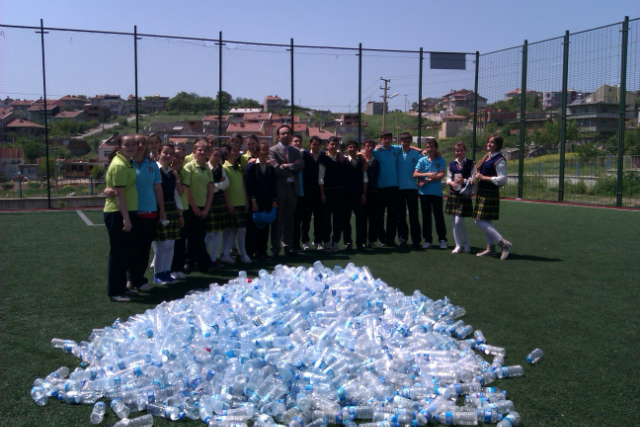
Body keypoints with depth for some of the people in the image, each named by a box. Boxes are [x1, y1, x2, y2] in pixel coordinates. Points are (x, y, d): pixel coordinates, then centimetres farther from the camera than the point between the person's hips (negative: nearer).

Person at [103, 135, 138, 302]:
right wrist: (126, 218, -24)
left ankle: (121, 286, 30)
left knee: (125, 252, 18)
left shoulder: (127, 163, 13)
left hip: (127, 212, 10)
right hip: (118, 214, -10)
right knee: (118, 253, -3)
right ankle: (115, 292, 5)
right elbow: (119, 193, -21)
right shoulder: (119, 165, -16)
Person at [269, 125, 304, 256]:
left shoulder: (295, 151, 14)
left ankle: (288, 246, 18)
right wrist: (291, 172, -6)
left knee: (289, 219, 10)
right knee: (277, 219, 1)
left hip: (292, 189, 5)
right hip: (279, 188, -5)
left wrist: (287, 166, -13)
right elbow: (276, 168, -15)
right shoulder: (273, 150, -3)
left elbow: (301, 166, -3)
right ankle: (275, 247, 8)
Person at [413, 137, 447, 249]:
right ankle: (427, 240, 15)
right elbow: (415, 174, -1)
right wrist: (428, 174, -15)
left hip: (436, 192, -2)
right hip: (424, 192, 2)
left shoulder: (441, 160, 1)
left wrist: (427, 180, -13)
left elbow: (441, 175, -8)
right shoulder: (422, 160, 6)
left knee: (438, 216, 1)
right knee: (426, 216, 7)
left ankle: (442, 239, 8)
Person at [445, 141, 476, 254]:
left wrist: (464, 181, -19)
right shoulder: (451, 165, 10)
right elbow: (448, 179, 11)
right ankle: (458, 245, 16)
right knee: (455, 222, 6)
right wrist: (452, 183, -10)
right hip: (453, 194, 4)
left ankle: (466, 243, 11)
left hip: (464, 195, -4)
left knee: (459, 221, -10)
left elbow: (474, 179, -3)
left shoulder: (471, 164, -1)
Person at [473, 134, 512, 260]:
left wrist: (484, 177, -20)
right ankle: (491, 248, 21)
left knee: (480, 221, -11)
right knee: (487, 222, 13)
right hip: (483, 193, 10)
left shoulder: (499, 160, -16)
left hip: (490, 194, -10)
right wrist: (477, 177, 4)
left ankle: (504, 243, -9)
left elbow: (503, 179, -21)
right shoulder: (487, 157, 13)